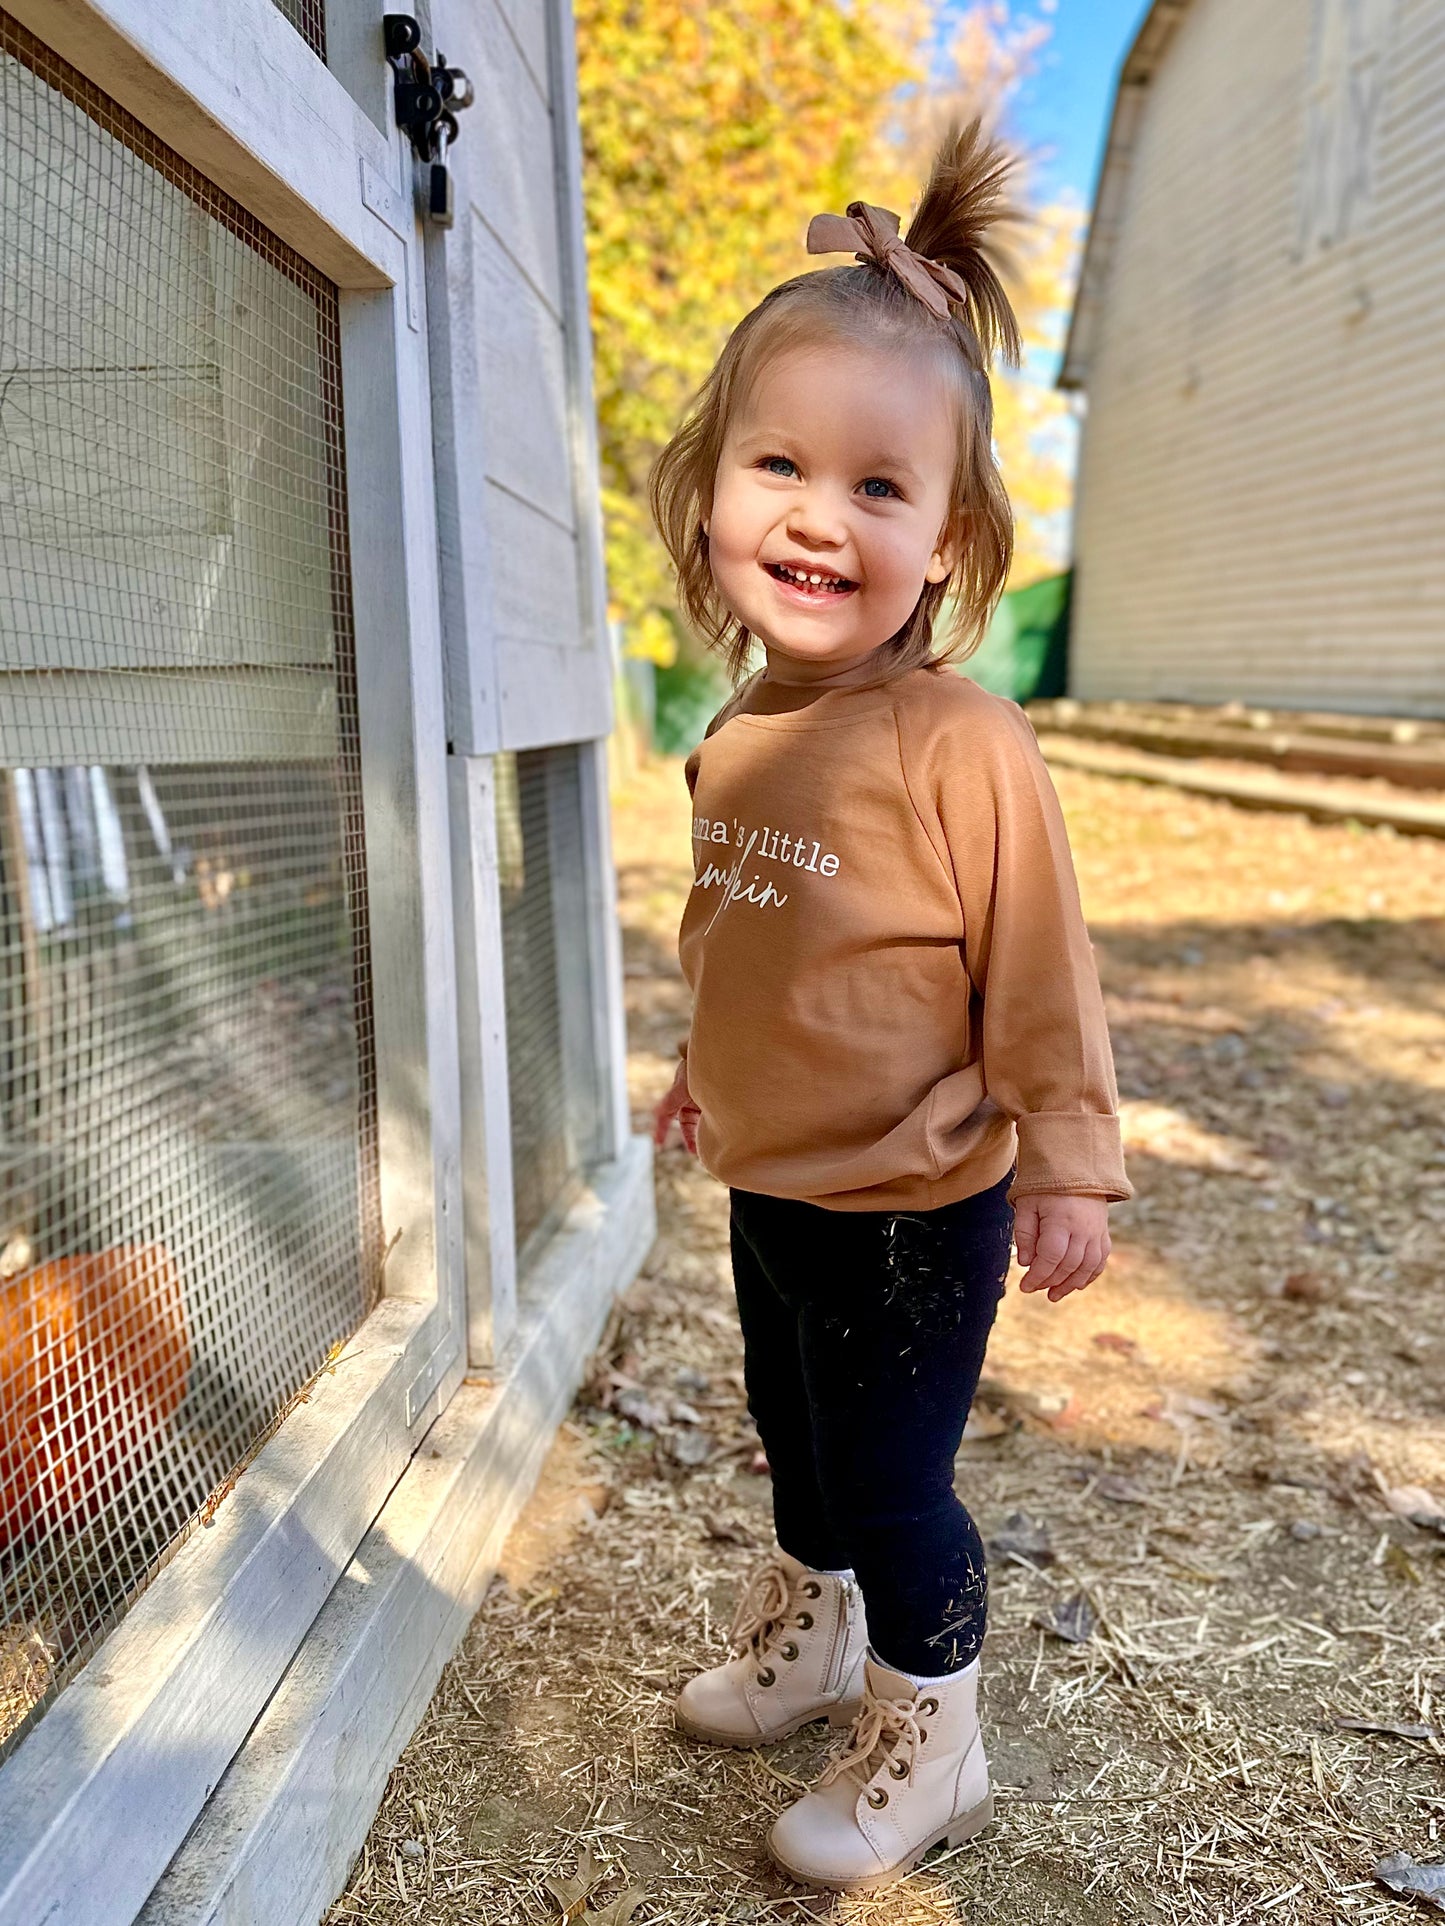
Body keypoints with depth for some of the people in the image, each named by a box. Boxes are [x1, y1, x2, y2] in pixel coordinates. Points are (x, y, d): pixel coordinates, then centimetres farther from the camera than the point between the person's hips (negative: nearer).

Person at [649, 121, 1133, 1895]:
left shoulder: (961, 744, -23)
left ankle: (925, 1750, 33)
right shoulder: (734, 738, -1)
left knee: (889, 1484, 8)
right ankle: (808, 1644, 52)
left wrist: (1066, 1160, -12)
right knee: (794, 1444, 26)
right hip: (769, 1184, 8)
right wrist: (707, 1067, 25)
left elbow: (1038, 970, -17)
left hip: (912, 1205, -7)